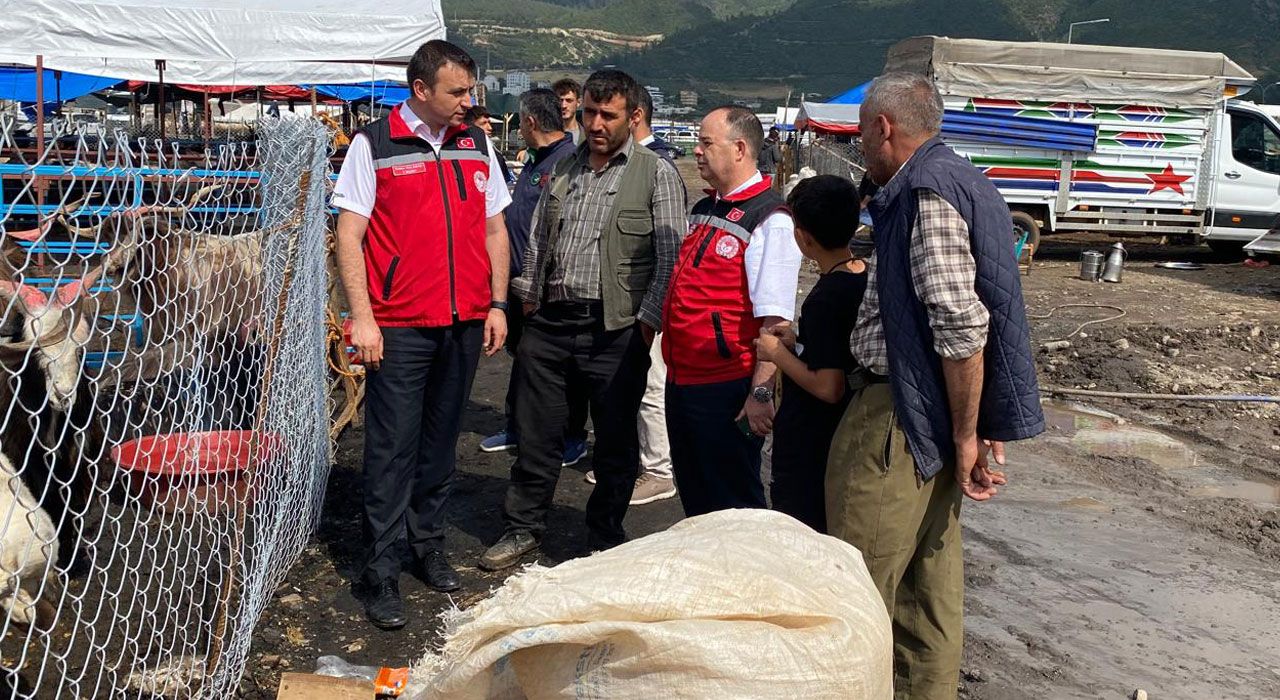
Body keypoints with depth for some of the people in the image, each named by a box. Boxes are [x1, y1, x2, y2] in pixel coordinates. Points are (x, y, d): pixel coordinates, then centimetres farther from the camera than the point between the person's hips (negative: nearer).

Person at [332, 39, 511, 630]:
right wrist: (361, 317, -12)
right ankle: (381, 573, 6)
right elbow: (349, 235, -5)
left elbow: (494, 231, 16)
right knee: (392, 450, -2)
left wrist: (496, 304, 8)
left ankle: (428, 545, 29)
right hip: (399, 327, -4)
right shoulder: (374, 144, -3)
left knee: (440, 443, 14)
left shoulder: (476, 145, 11)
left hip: (464, 323, 5)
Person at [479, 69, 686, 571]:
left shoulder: (656, 175, -2)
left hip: (615, 332, -4)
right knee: (536, 434, 11)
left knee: (615, 444, 8)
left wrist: (648, 322, -13)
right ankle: (523, 528, 28)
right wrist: (528, 301, 13)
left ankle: (604, 544, 24)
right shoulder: (563, 170, 13)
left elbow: (671, 258, -8)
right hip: (550, 323, 4)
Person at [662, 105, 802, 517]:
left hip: (726, 389, -9)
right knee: (694, 498, 19)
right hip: (681, 381, 9)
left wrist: (761, 393, -24)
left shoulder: (770, 220, -16)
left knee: (733, 505, 4)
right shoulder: (703, 210, 13)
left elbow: (775, 320, -22)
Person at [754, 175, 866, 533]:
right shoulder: (867, 279, 3)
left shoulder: (826, 298, -23)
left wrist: (778, 353, -13)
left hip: (808, 448, -9)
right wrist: (798, 344, 9)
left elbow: (828, 388, -25)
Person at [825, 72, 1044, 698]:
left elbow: (961, 325, -23)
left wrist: (967, 434, -16)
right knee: (929, 577, 17)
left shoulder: (926, 192, -16)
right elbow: (963, 315, 19)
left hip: (901, 414, -11)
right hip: (929, 416, 11)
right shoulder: (957, 179, 17)